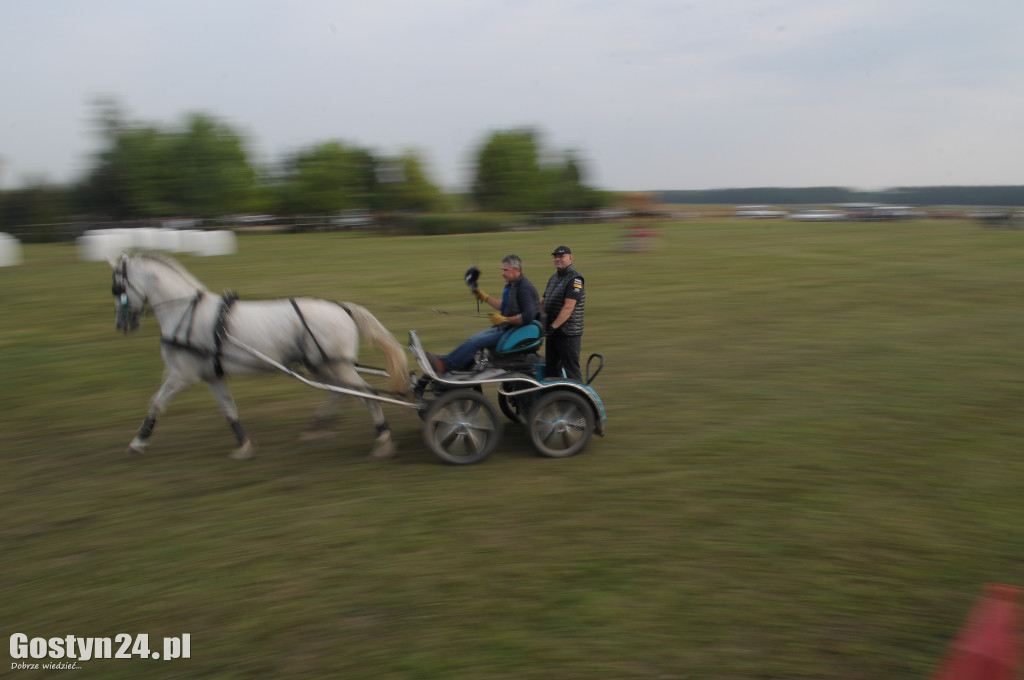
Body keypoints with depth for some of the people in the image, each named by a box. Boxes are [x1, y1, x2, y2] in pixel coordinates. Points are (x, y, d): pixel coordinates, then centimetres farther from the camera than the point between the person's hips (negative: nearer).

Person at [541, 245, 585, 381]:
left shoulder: (575, 279, -12)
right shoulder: (554, 278, 16)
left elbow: (568, 308, -21)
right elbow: (543, 302, 22)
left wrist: (553, 326, -23)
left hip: (569, 334, -9)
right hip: (553, 333, 9)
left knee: (571, 370, -4)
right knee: (551, 369, 14)